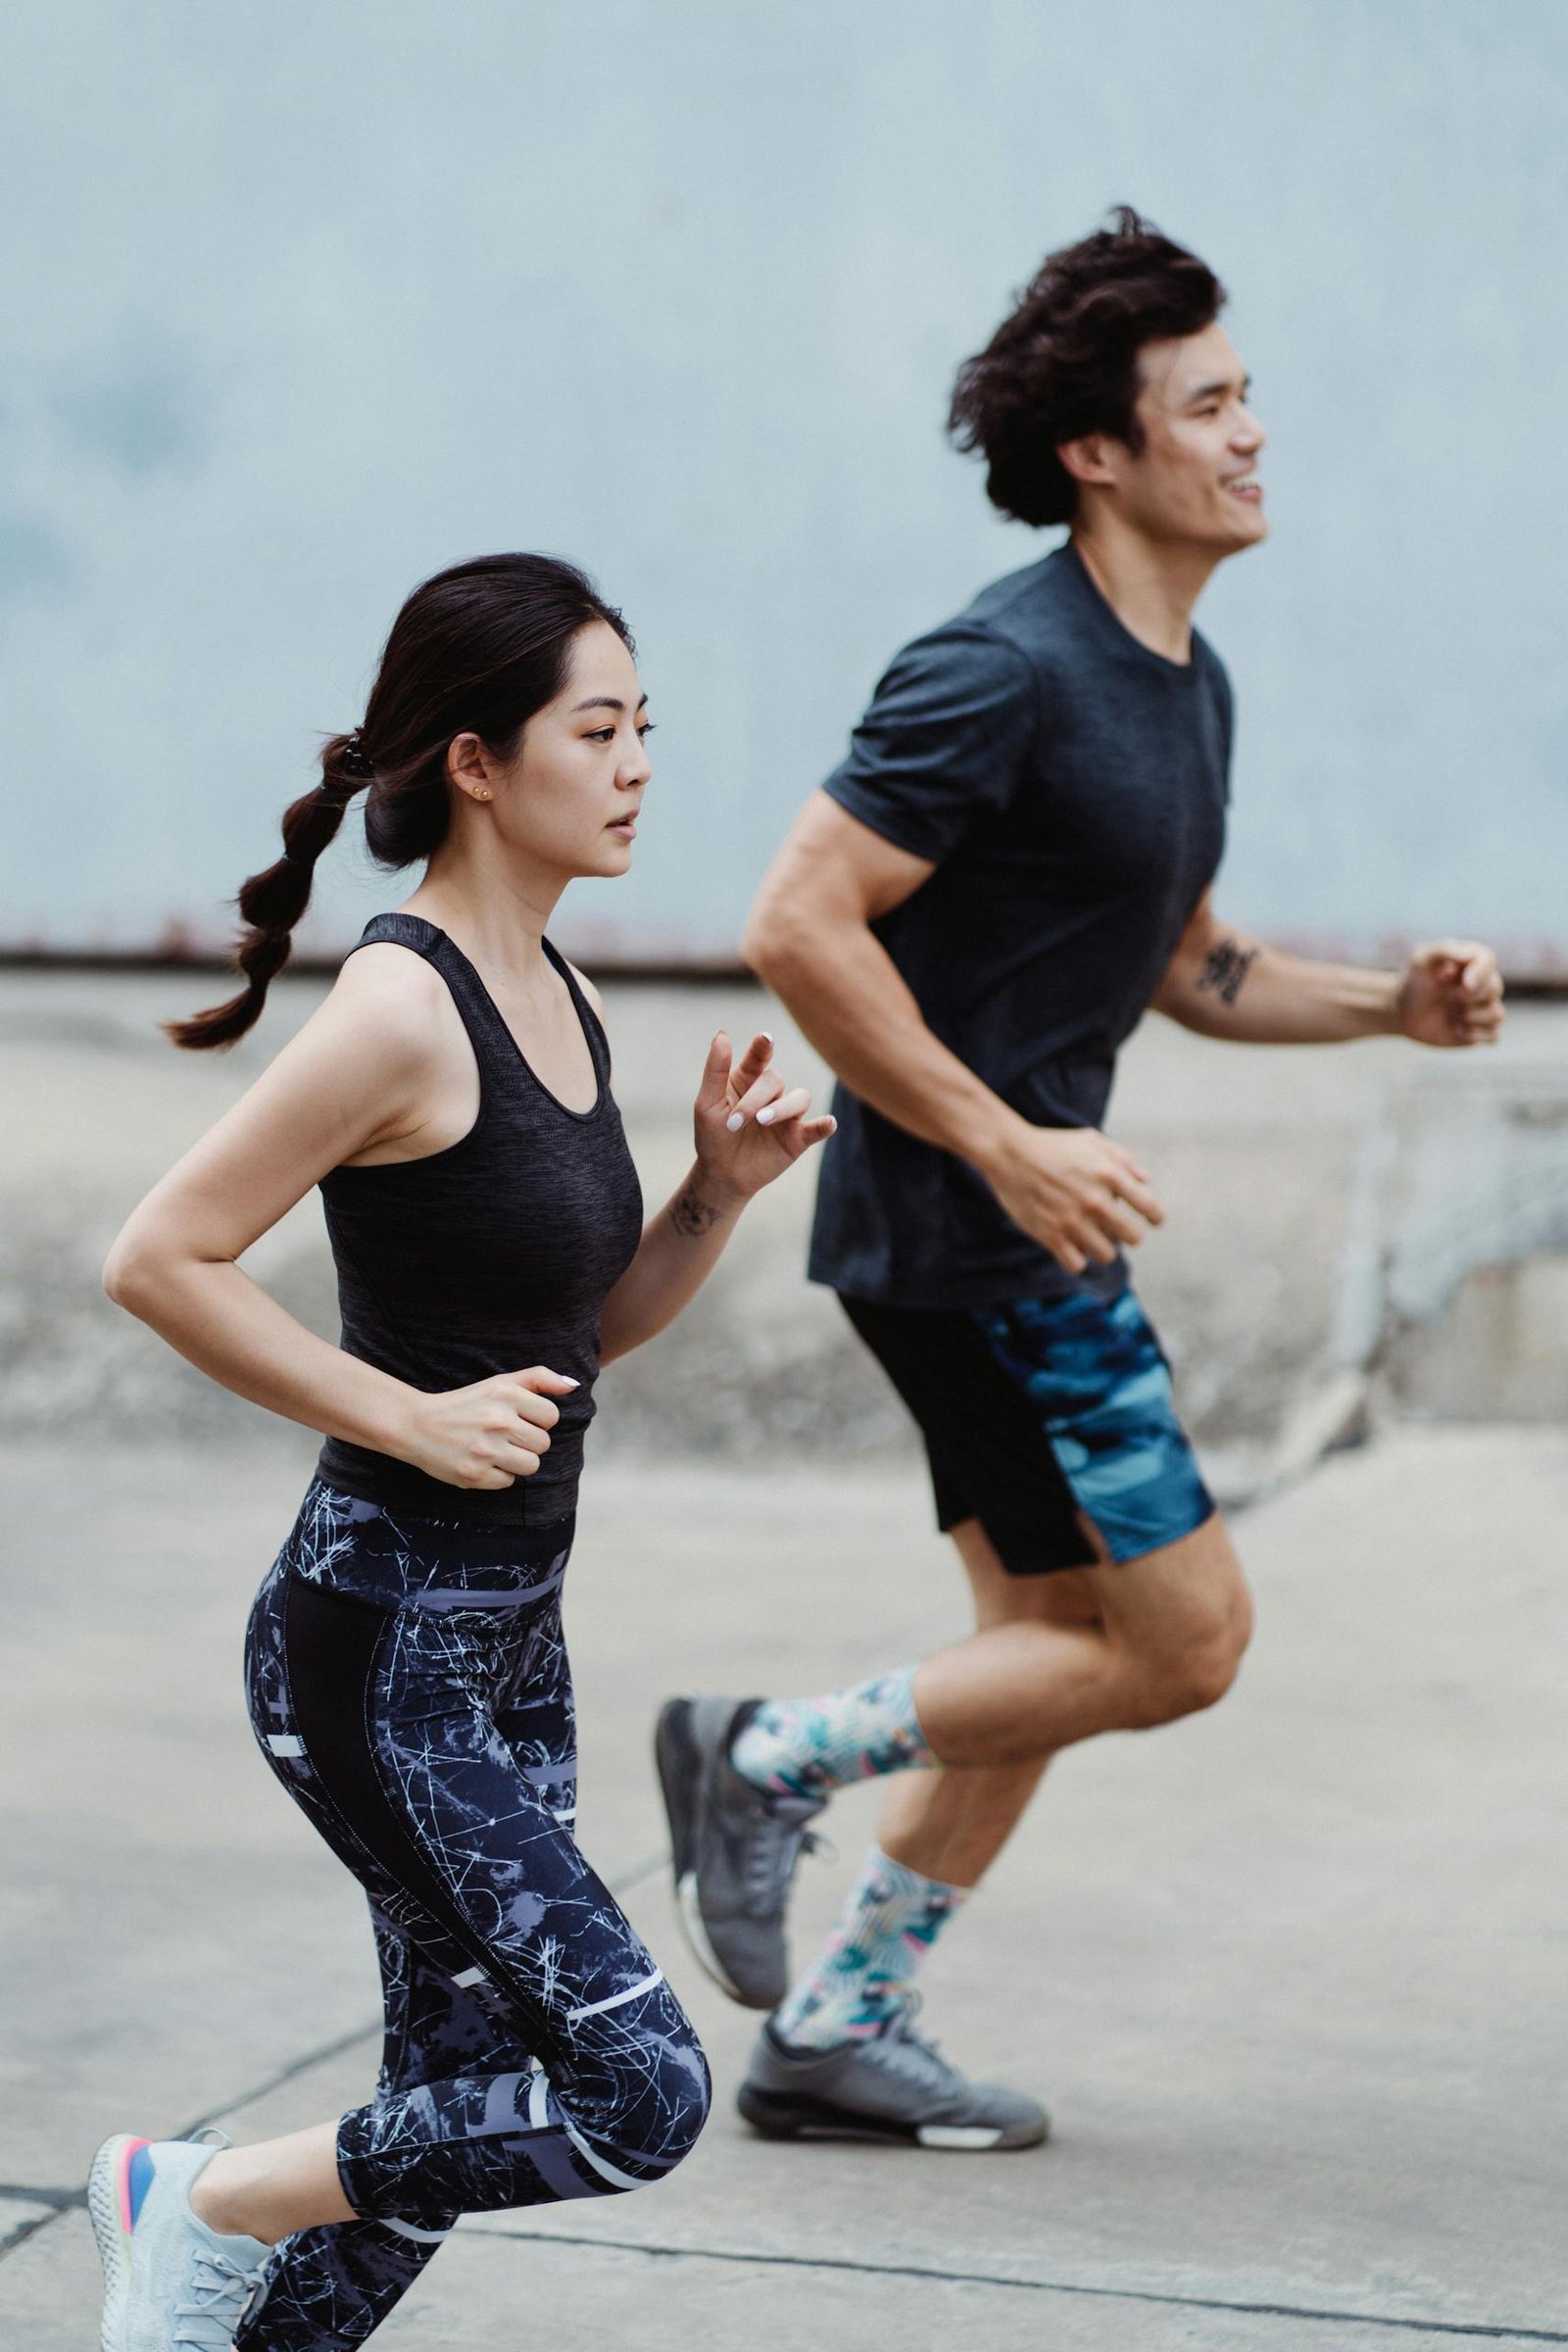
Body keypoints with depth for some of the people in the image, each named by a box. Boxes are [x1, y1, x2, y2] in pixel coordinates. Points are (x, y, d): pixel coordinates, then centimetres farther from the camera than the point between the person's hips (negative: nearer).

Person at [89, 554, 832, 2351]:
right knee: (639, 2094, -10)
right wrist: (413, 1418, -17)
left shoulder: (553, 998, 9)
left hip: (510, 1640, 9)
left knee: (461, 2114, 12)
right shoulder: (402, 1008, -18)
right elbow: (157, 1259, -19)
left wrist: (719, 1189, 1)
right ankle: (204, 2206, 8)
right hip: (380, 1648, -9)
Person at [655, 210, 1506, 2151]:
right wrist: (1009, 1148, -22)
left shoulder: (1187, 683, 13)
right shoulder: (1004, 670, -18)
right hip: (962, 1226, -10)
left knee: (1057, 1641, 13)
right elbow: (799, 924, -22)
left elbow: (1184, 968, 24)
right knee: (1180, 1641, -7)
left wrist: (1390, 1003, 8)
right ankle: (770, 1762, 3)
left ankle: (837, 2028, 21)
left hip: (1028, 1222, 10)